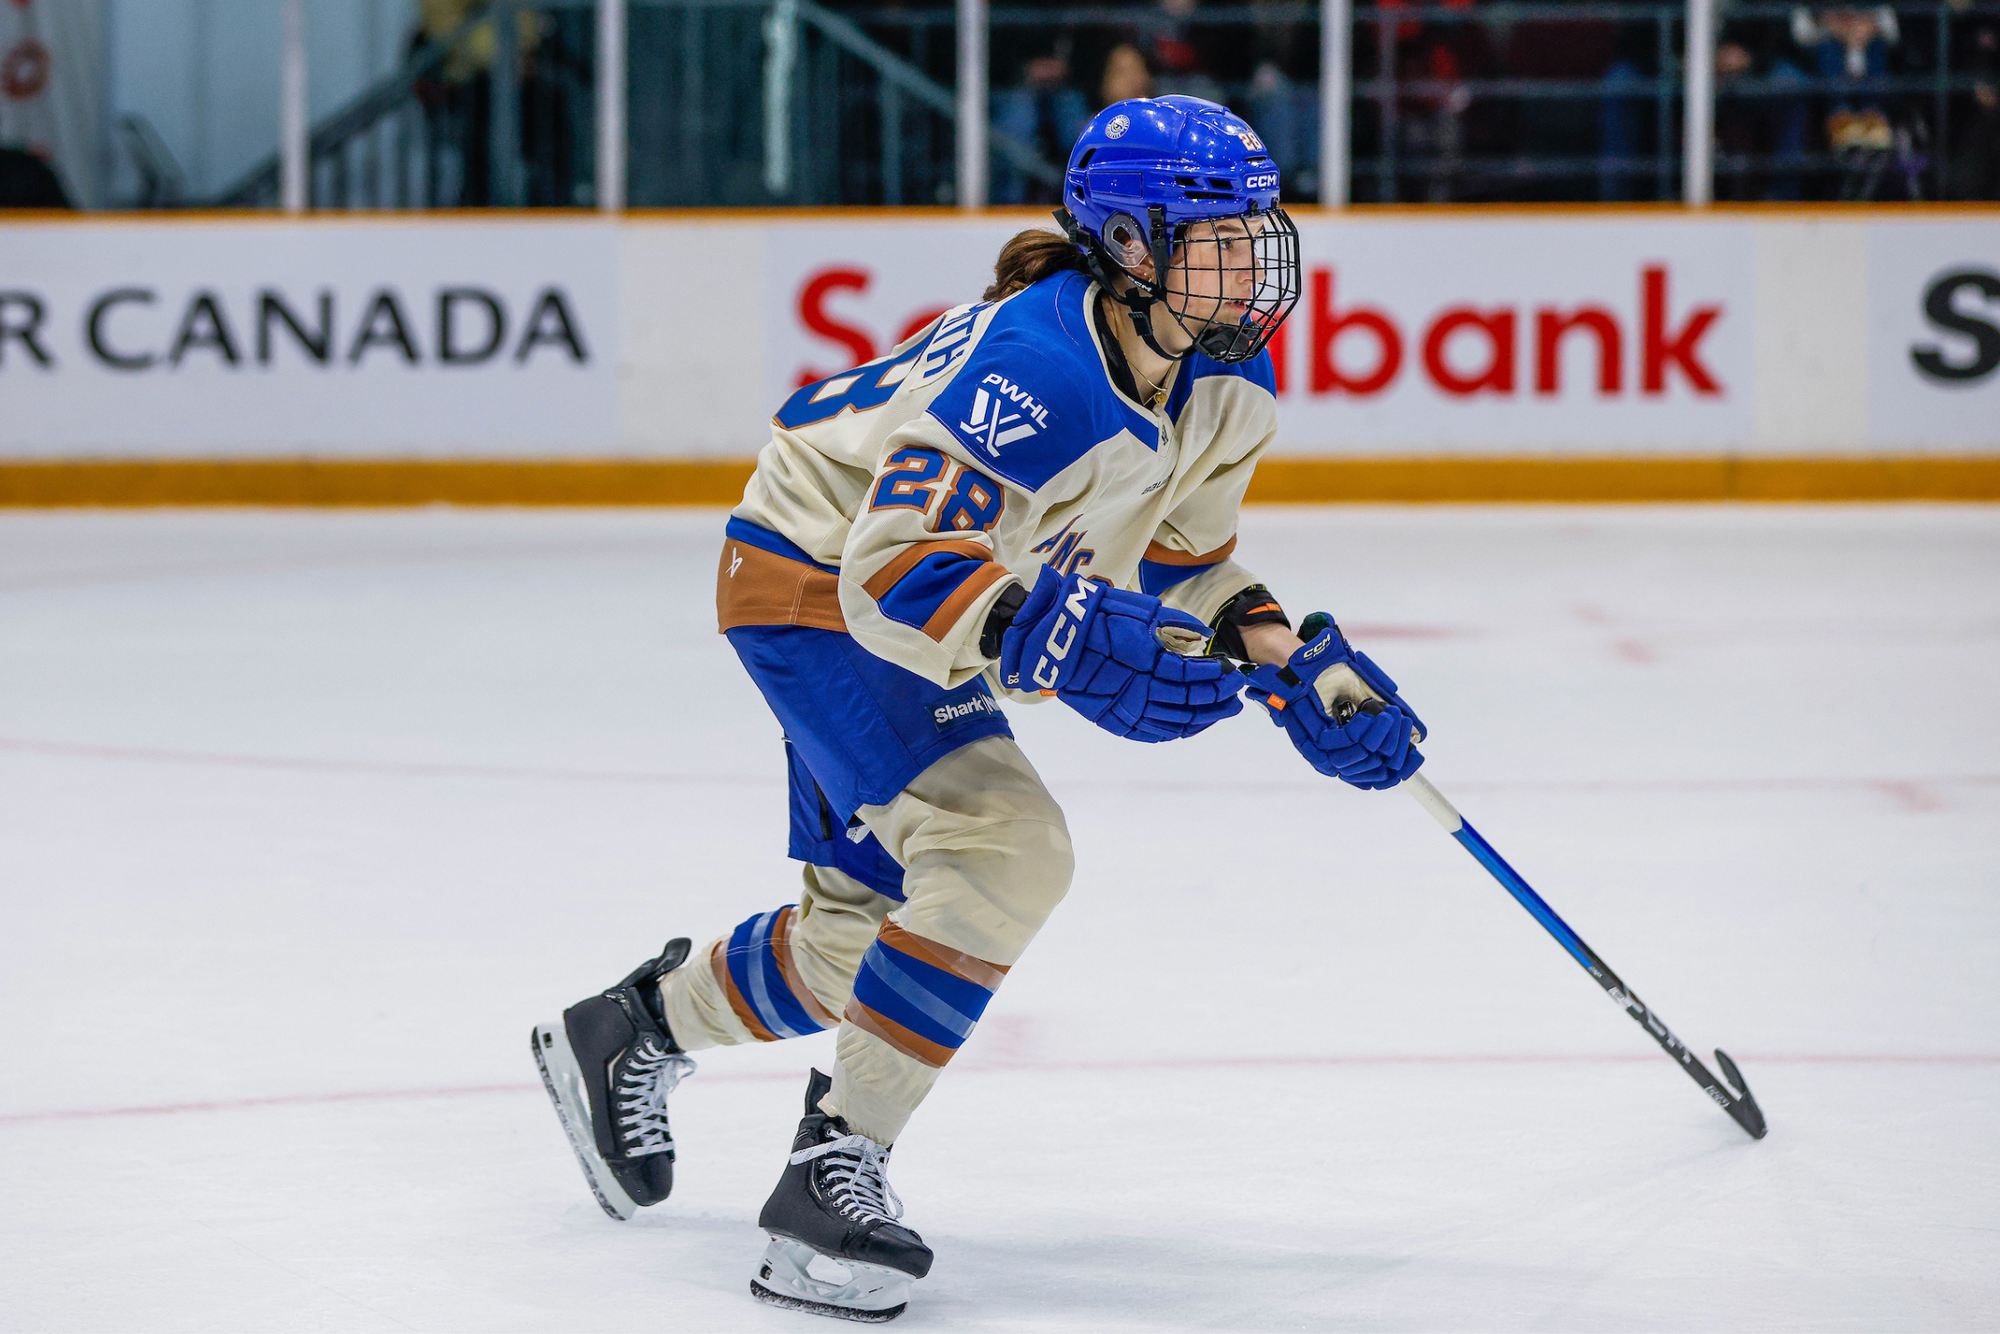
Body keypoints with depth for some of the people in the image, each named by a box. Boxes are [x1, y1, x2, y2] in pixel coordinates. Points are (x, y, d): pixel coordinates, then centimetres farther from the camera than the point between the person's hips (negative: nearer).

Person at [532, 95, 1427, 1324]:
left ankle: (638, 1029, 44)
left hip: (909, 611, 9)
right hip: (813, 586, -9)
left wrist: (1297, 668, -6)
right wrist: (1068, 650, -52)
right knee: (1004, 849, -26)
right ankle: (836, 1166, -18)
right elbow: (896, 575, -39)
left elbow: (1182, 561, 7)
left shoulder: (1224, 381, -8)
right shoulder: (1030, 372, -35)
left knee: (868, 925, 18)